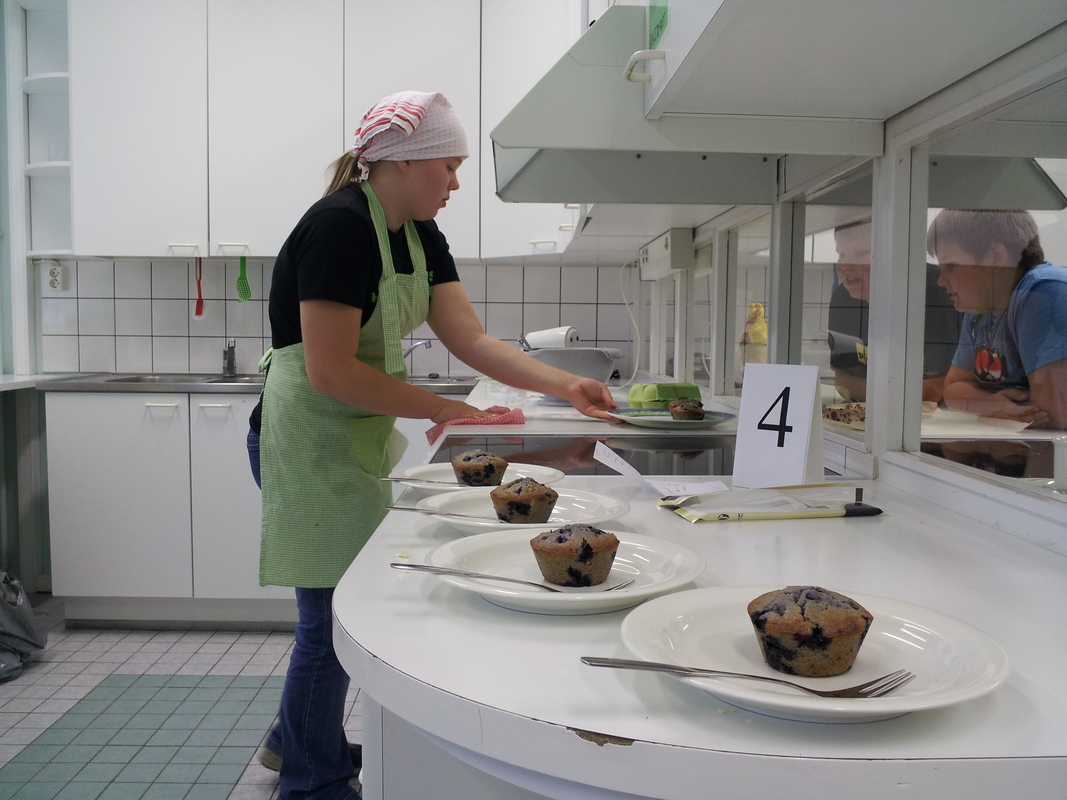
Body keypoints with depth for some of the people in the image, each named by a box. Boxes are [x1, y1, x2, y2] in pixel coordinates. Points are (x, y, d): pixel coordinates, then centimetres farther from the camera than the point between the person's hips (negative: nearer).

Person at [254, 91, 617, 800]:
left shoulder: (421, 236, 6)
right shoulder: (339, 227, -21)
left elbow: (472, 340, -1)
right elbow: (331, 370, -25)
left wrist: (565, 385, -11)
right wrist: (444, 410, -21)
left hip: (361, 435, 9)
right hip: (311, 438, -9)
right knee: (334, 615, 1)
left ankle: (297, 736, 40)